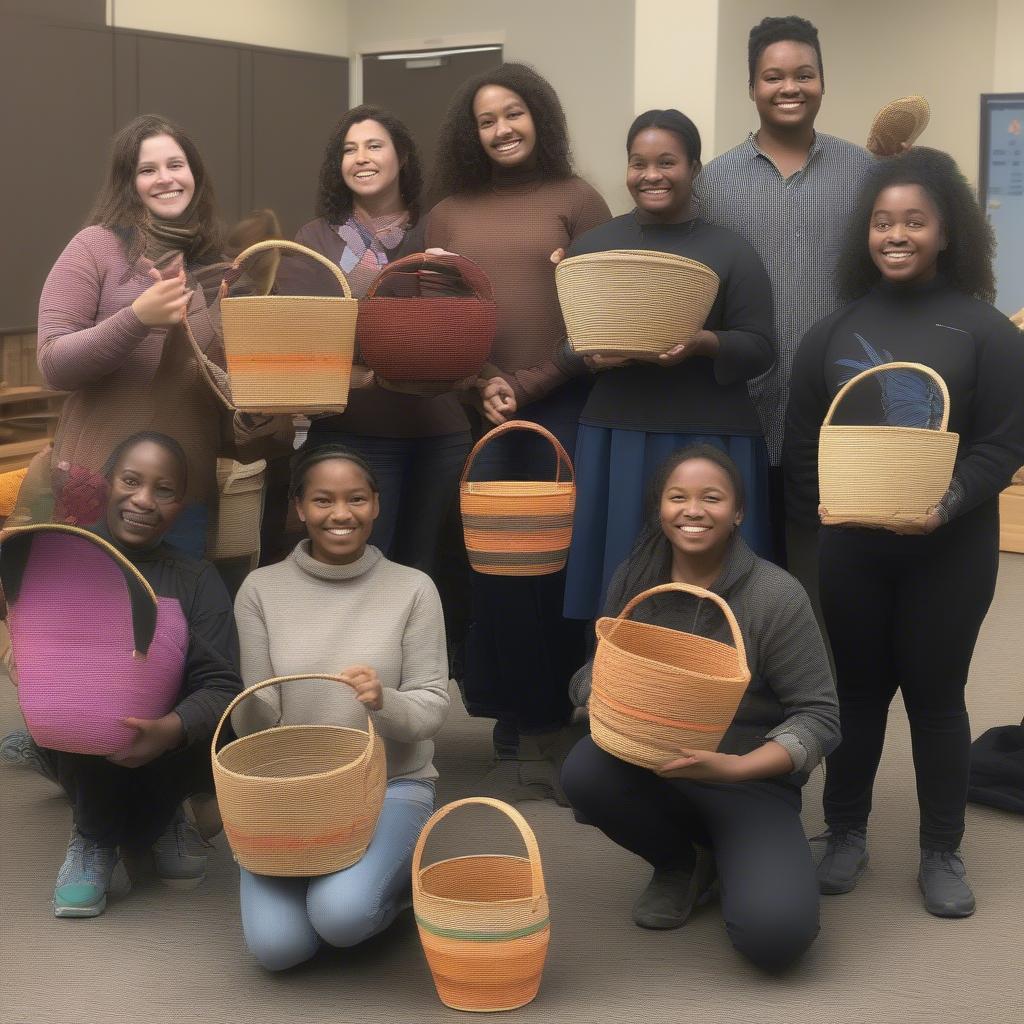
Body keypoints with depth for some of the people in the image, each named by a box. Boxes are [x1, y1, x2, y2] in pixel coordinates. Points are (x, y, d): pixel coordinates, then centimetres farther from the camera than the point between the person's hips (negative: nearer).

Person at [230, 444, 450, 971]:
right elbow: (258, 724, 0)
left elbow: (433, 708, -5)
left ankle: (394, 876, 8)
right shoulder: (263, 588, -1)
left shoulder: (412, 588, -4)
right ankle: (323, 879, 17)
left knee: (341, 916, -29)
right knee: (277, 945, -19)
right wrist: (247, 703, -25)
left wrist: (384, 703, -28)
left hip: (391, 784, -2)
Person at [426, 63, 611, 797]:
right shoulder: (450, 214, 13)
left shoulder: (576, 199, 4)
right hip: (475, 413, 2)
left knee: (561, 565, -2)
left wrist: (532, 385, -11)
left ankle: (555, 725, 8)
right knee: (495, 570, 1)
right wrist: (481, 384, -6)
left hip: (562, 408, -2)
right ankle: (521, 731, 10)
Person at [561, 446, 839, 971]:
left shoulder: (777, 596, -14)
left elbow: (819, 718, -12)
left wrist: (733, 768, -26)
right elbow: (598, 670, 7)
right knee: (584, 769, -31)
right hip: (647, 767, 4)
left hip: (751, 782, -4)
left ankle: (728, 858, 10)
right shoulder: (634, 580, -3)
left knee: (773, 933, -28)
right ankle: (680, 863, 2)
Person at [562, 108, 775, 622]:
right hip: (614, 436, 2)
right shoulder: (591, 245, 10)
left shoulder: (730, 250, 2)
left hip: (708, 440, -2)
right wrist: (590, 355, -11)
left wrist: (703, 344, -19)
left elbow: (760, 348, -1)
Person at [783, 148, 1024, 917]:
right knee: (857, 688, 11)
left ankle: (943, 853, 17)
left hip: (951, 546, -2)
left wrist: (949, 504, -21)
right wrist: (820, 509, -6)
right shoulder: (834, 331, 7)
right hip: (851, 545, 2)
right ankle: (845, 835, 25)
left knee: (936, 693, 5)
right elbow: (802, 440, 7)